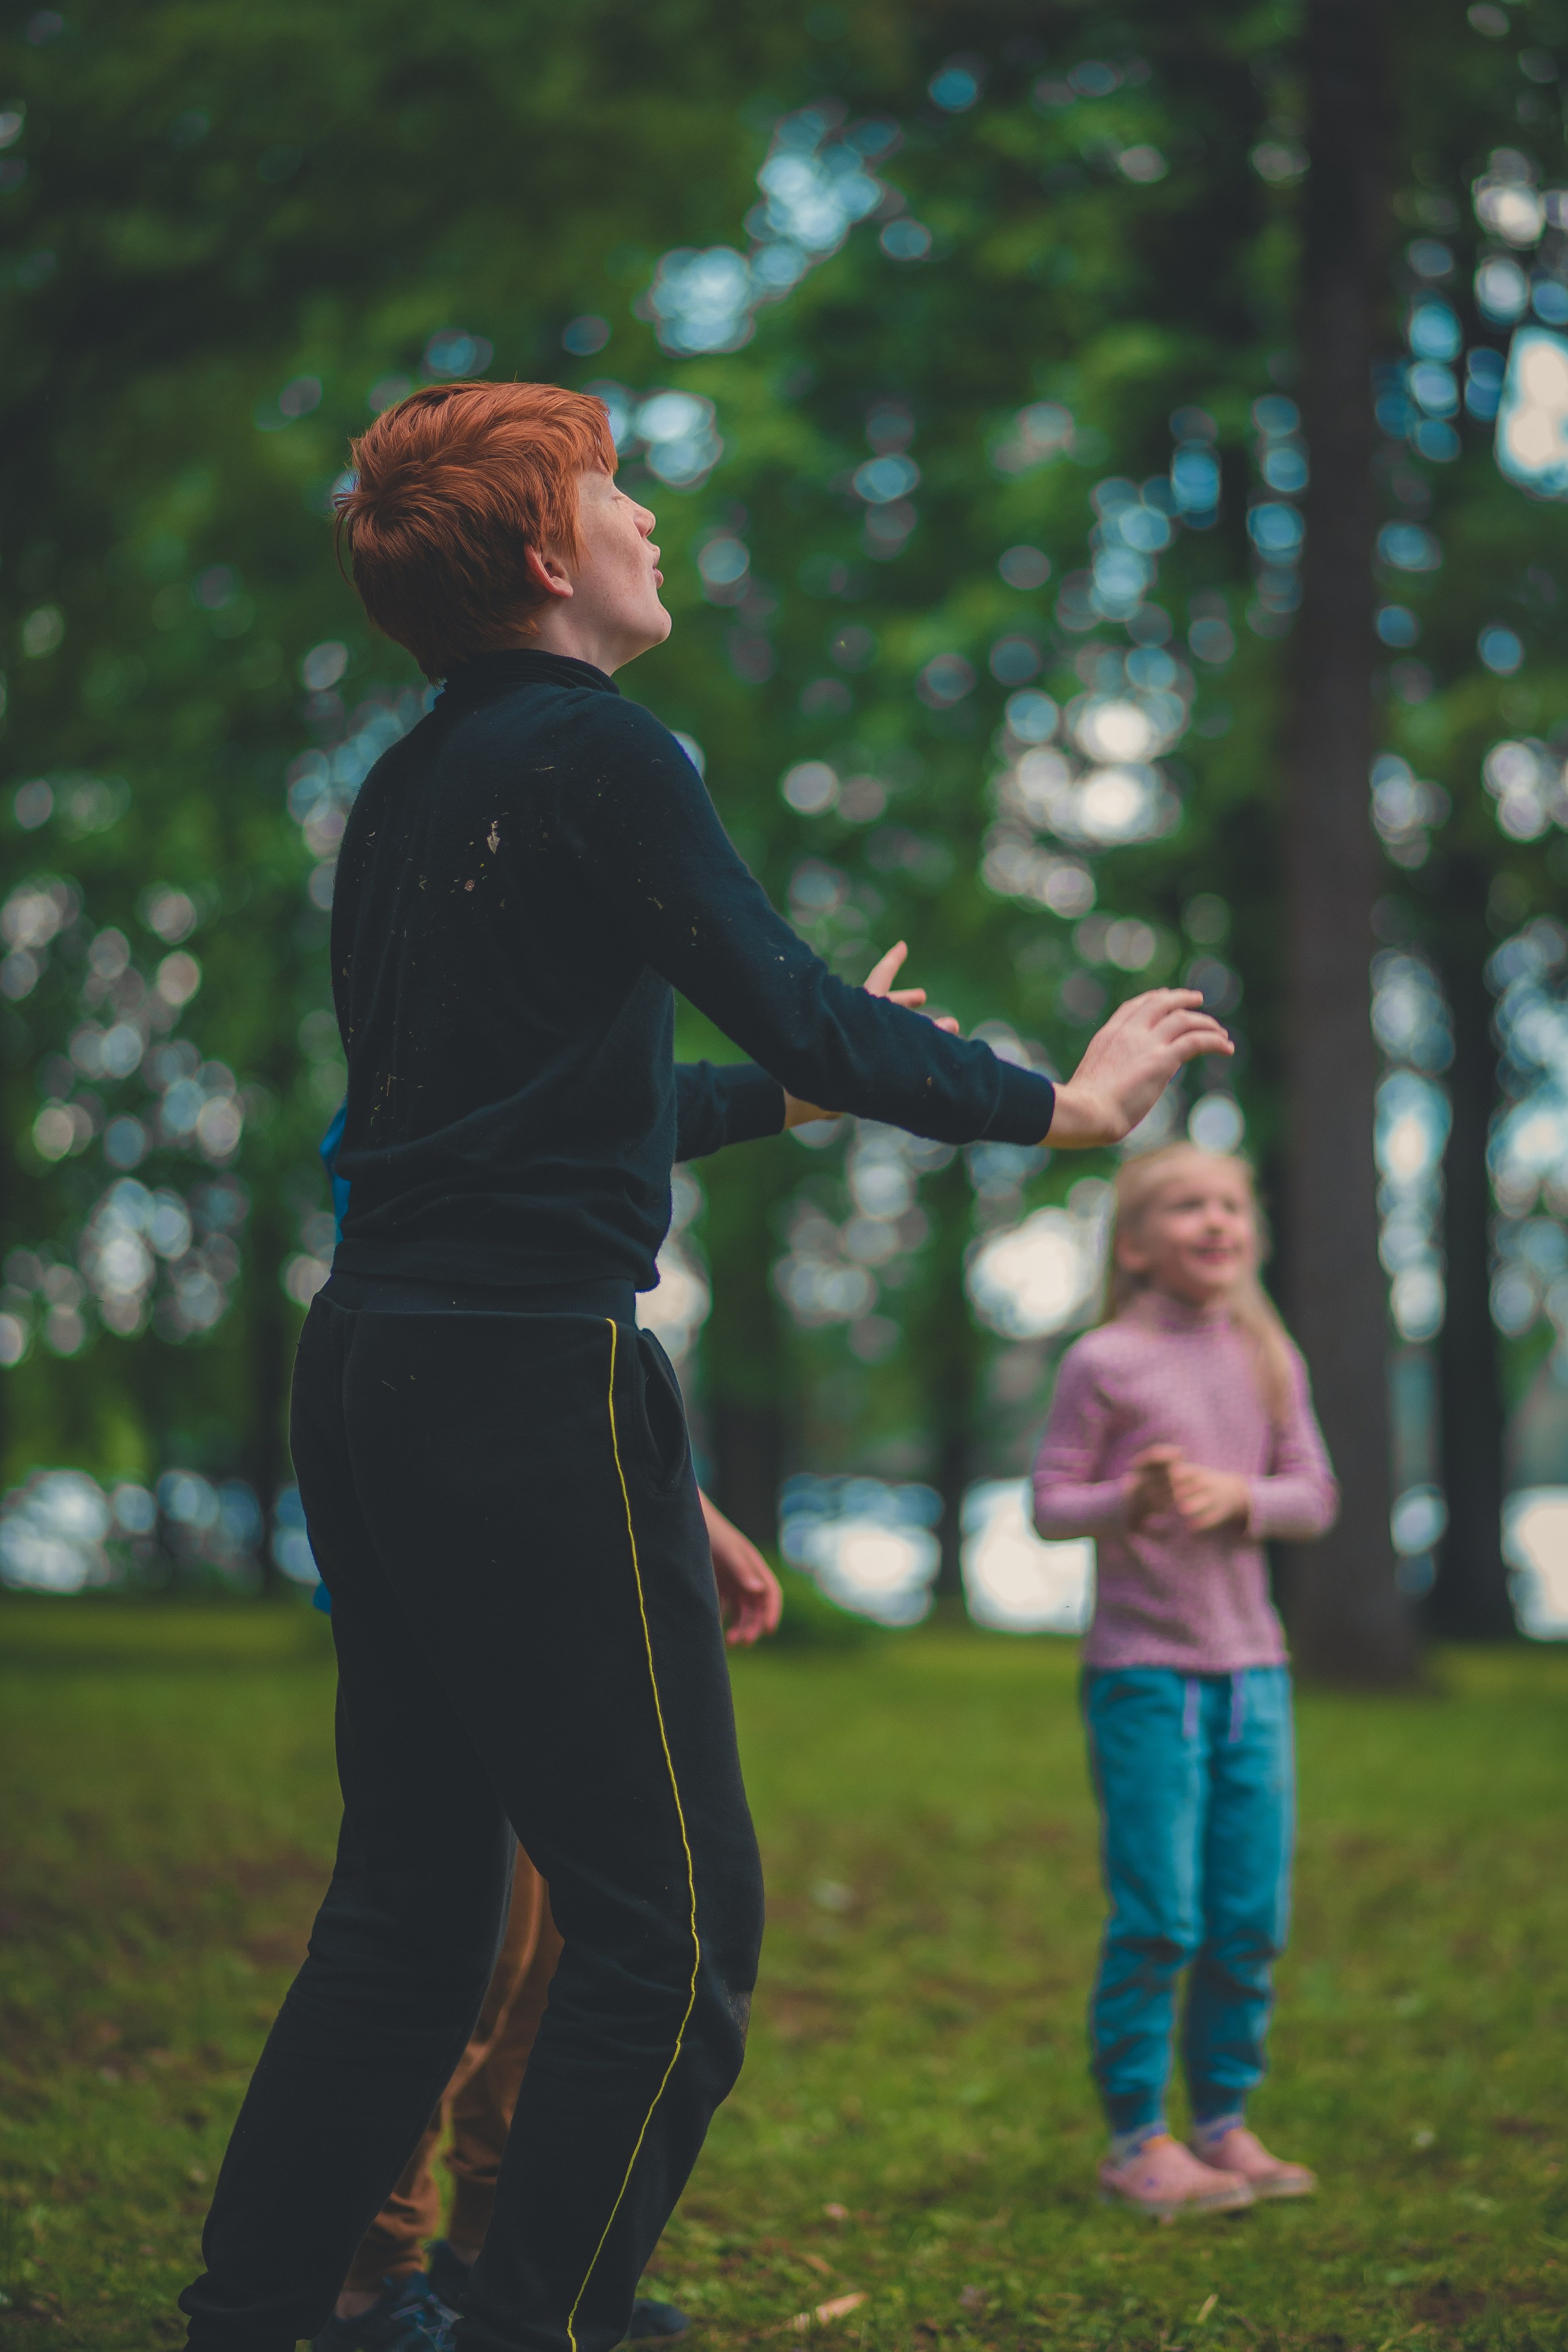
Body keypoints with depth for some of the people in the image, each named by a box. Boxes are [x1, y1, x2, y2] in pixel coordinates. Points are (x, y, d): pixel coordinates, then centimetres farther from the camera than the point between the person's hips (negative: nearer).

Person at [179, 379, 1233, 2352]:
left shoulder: (402, 793, 19)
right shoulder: (594, 749, -7)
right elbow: (794, 1004, -13)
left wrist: (787, 1091, 36)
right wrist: (1056, 1104, -2)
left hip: (369, 1374, 9)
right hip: (528, 1383, -9)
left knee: (410, 1905, 15)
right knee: (673, 1922, -4)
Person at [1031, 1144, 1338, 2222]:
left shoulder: (1270, 1360, 8)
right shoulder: (1102, 1363, -5)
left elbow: (1316, 1498, 7)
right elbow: (1050, 1504, -6)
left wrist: (1239, 1494, -13)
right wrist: (1131, 1500, -24)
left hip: (1252, 1667, 5)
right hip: (1143, 1670, -5)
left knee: (1252, 1918, 7)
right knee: (1158, 1920, -5)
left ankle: (1226, 2122, 20)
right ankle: (1138, 2139, 7)